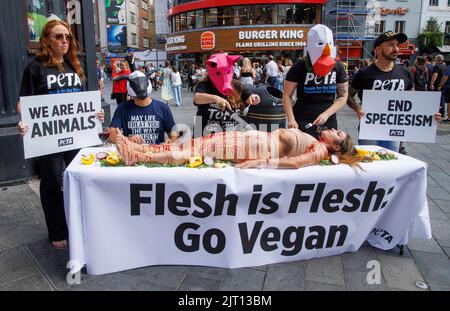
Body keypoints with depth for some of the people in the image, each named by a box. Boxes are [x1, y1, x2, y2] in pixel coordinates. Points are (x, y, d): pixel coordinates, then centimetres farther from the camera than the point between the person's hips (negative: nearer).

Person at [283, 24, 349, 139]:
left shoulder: (337, 67, 4)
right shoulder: (300, 66, -5)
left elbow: (343, 97, 6)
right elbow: (287, 96, -3)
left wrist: (326, 114, -9)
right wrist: (291, 119, -16)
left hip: (328, 121, 3)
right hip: (302, 121, -3)